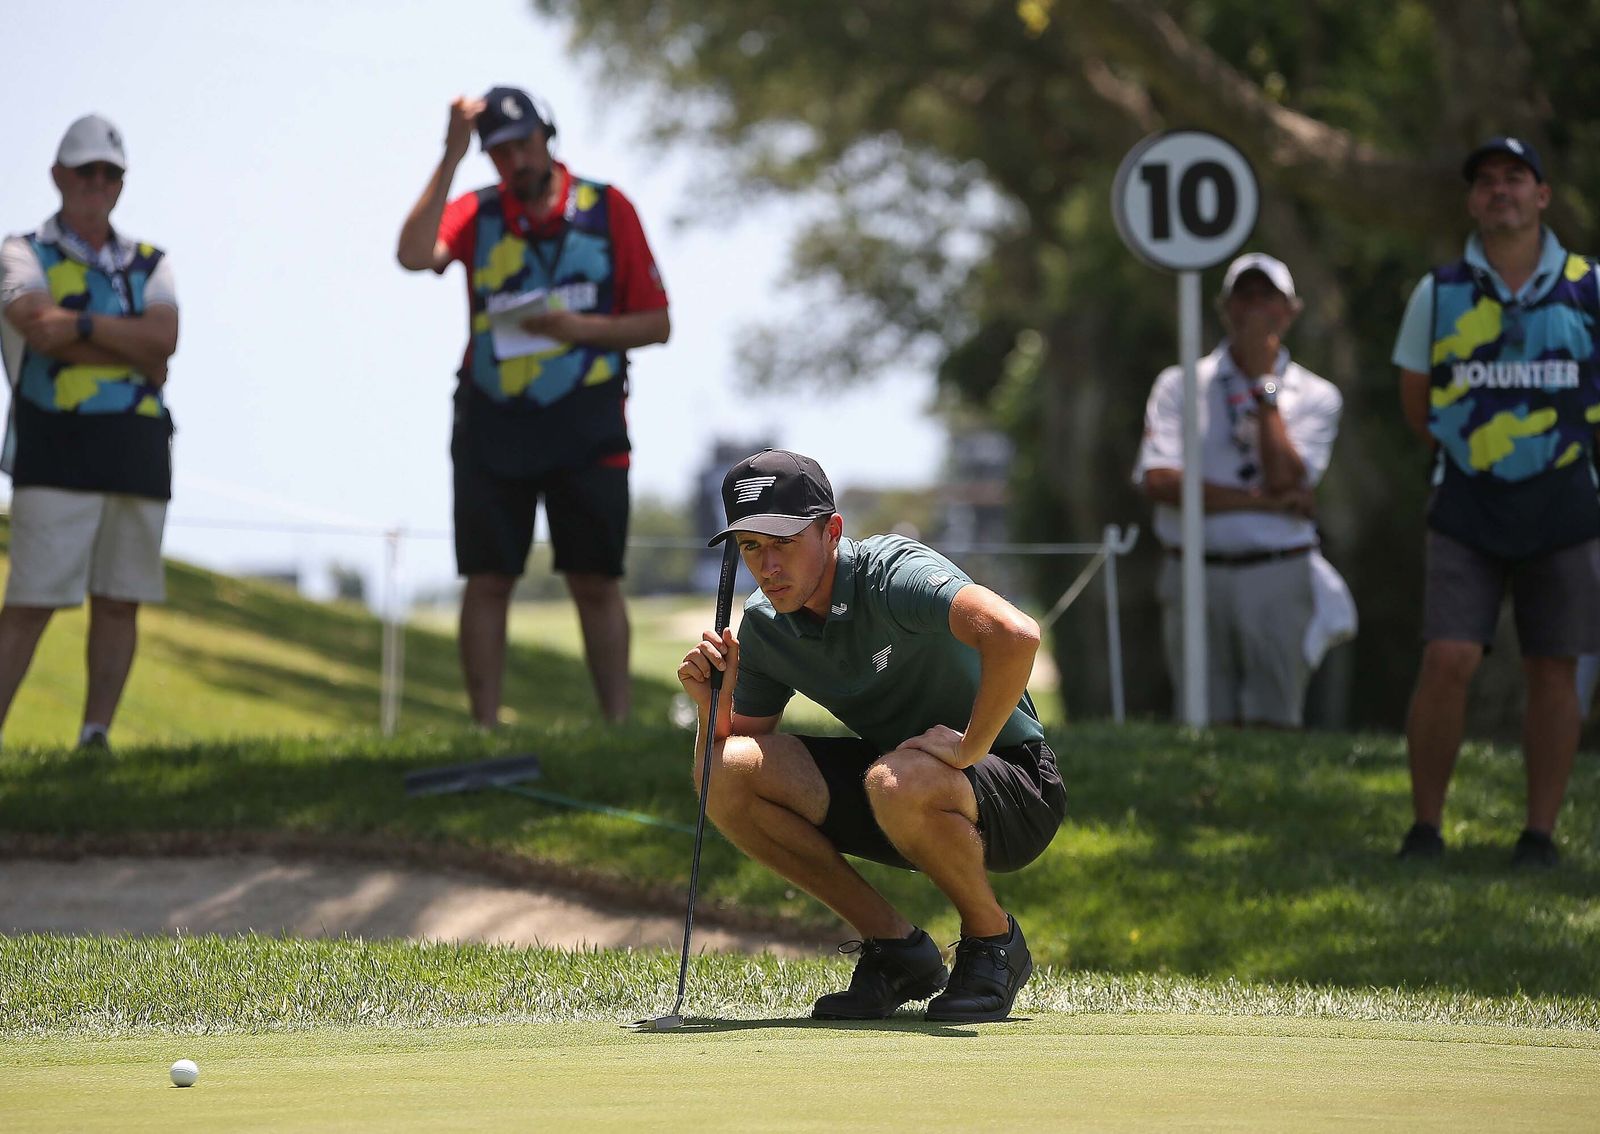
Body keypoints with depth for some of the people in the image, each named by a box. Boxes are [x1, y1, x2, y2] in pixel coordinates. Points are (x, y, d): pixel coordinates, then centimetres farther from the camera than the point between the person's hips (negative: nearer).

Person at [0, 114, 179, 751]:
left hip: (138, 452, 4)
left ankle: (96, 737, 4)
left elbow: (164, 338, -2)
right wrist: (133, 352, -9)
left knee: (119, 602, 1)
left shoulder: (150, 264, 17)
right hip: (56, 447, -4)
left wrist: (81, 324, -9)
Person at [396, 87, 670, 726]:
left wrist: (580, 329, -12)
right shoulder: (475, 213, 6)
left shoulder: (607, 210, 4)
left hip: (585, 424, -1)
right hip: (492, 421, 1)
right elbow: (414, 255, -17)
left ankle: (618, 726, 2)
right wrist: (452, 155, -15)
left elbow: (656, 324, 5)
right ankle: (485, 732, 3)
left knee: (596, 583, -2)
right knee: (488, 581, -1)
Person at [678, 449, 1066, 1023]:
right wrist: (713, 706, -15)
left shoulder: (893, 572, -24)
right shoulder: (762, 625, -1)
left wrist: (969, 746, -32)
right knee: (726, 772, -12)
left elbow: (1015, 634, -42)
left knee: (899, 783, -39)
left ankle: (994, 941, -8)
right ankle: (895, 948, 0)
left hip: (1015, 788, -7)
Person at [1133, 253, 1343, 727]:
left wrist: (1265, 386, -3)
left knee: (1275, 718, -6)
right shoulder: (1180, 384, 9)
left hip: (1277, 579, 0)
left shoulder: (1316, 397, 10)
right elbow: (1160, 481, -6)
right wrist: (1265, 501, -8)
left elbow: (1283, 478, -7)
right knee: (1204, 726, -3)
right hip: (1194, 576, 0)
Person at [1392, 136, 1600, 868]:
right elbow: (1417, 402, 14)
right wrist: (1473, 448, 9)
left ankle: (1541, 831, 11)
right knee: (1448, 661, -10)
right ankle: (1425, 825, 0)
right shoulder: (1439, 294, 3)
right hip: (1467, 507, 0)